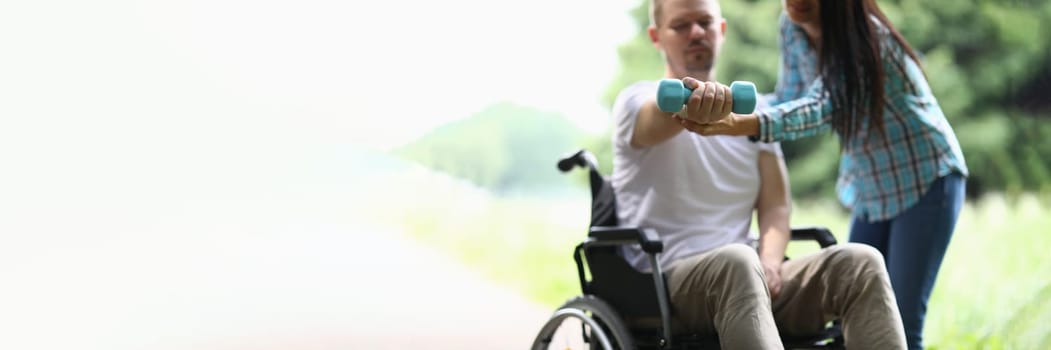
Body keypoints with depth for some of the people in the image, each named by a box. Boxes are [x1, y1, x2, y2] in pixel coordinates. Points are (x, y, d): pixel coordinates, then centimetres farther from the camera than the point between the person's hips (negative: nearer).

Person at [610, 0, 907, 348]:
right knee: (737, 260, -39)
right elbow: (658, 119, -23)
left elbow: (776, 204, 12)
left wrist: (769, 262, -11)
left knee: (860, 262, -22)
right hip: (663, 284, -5)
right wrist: (691, 100, -48)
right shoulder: (638, 100, 4)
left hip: (748, 277, 5)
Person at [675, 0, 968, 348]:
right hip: (870, 189, 7)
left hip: (927, 180, -7)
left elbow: (822, 107, -41)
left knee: (901, 322, -11)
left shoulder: (866, 36, -27)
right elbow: (788, 100, 5)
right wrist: (724, 106, -12)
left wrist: (739, 124, -57)